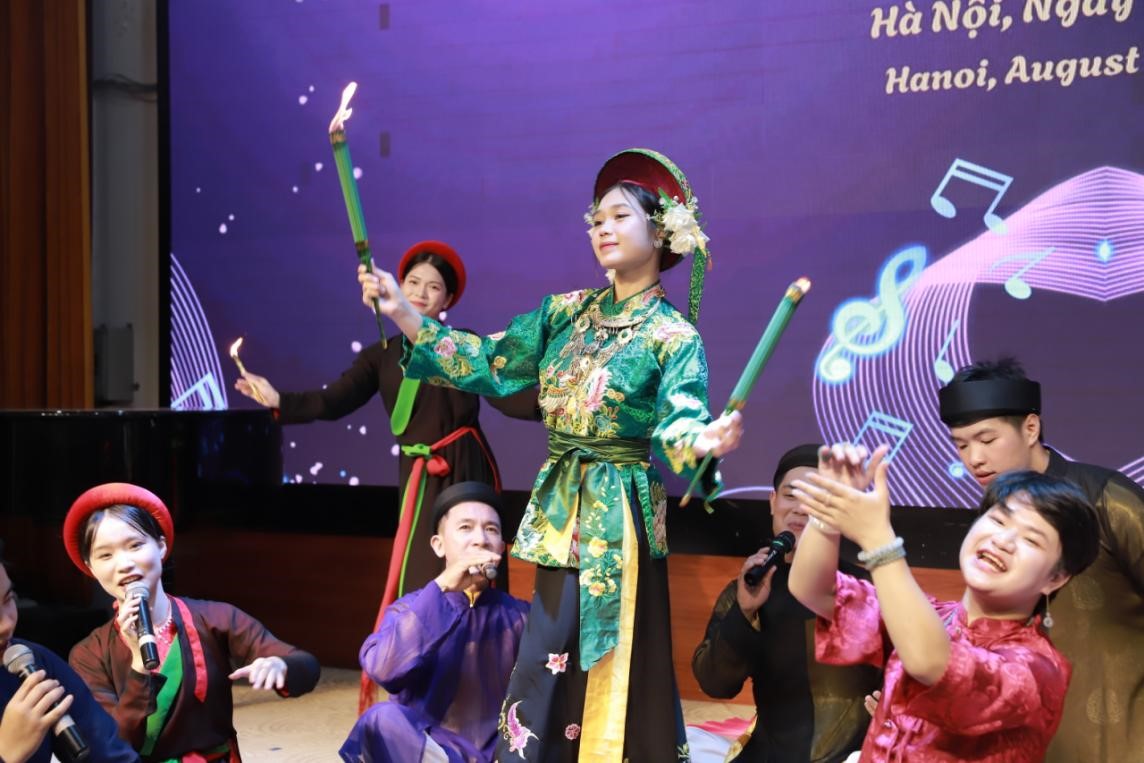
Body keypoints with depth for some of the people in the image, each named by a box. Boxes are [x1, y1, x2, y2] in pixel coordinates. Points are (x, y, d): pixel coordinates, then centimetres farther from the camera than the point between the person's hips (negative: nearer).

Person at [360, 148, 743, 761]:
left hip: (619, 518, -5)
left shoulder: (674, 337, -8)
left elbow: (676, 427, -19)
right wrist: (402, 313, 1)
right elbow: (489, 364, 7)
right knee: (554, 658, 13)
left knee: (614, 667, 1)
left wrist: (703, 441, -44)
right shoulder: (566, 312, 8)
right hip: (559, 510, 5)